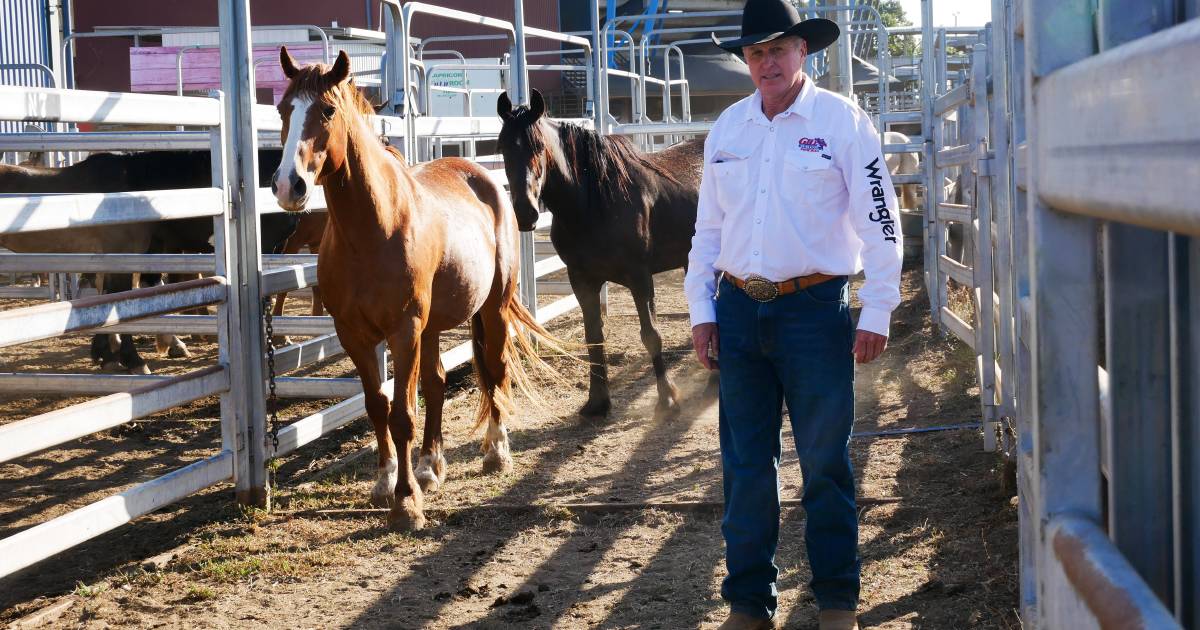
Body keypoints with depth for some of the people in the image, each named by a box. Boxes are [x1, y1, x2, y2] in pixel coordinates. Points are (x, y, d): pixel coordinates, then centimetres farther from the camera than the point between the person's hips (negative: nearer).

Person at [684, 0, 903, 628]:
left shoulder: (842, 120, -4)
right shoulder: (727, 128, 9)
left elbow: (879, 221, -4)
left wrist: (877, 313, -8)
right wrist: (701, 310, 8)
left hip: (814, 310, -4)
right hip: (738, 311, 4)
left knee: (825, 463, 3)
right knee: (744, 464, 9)